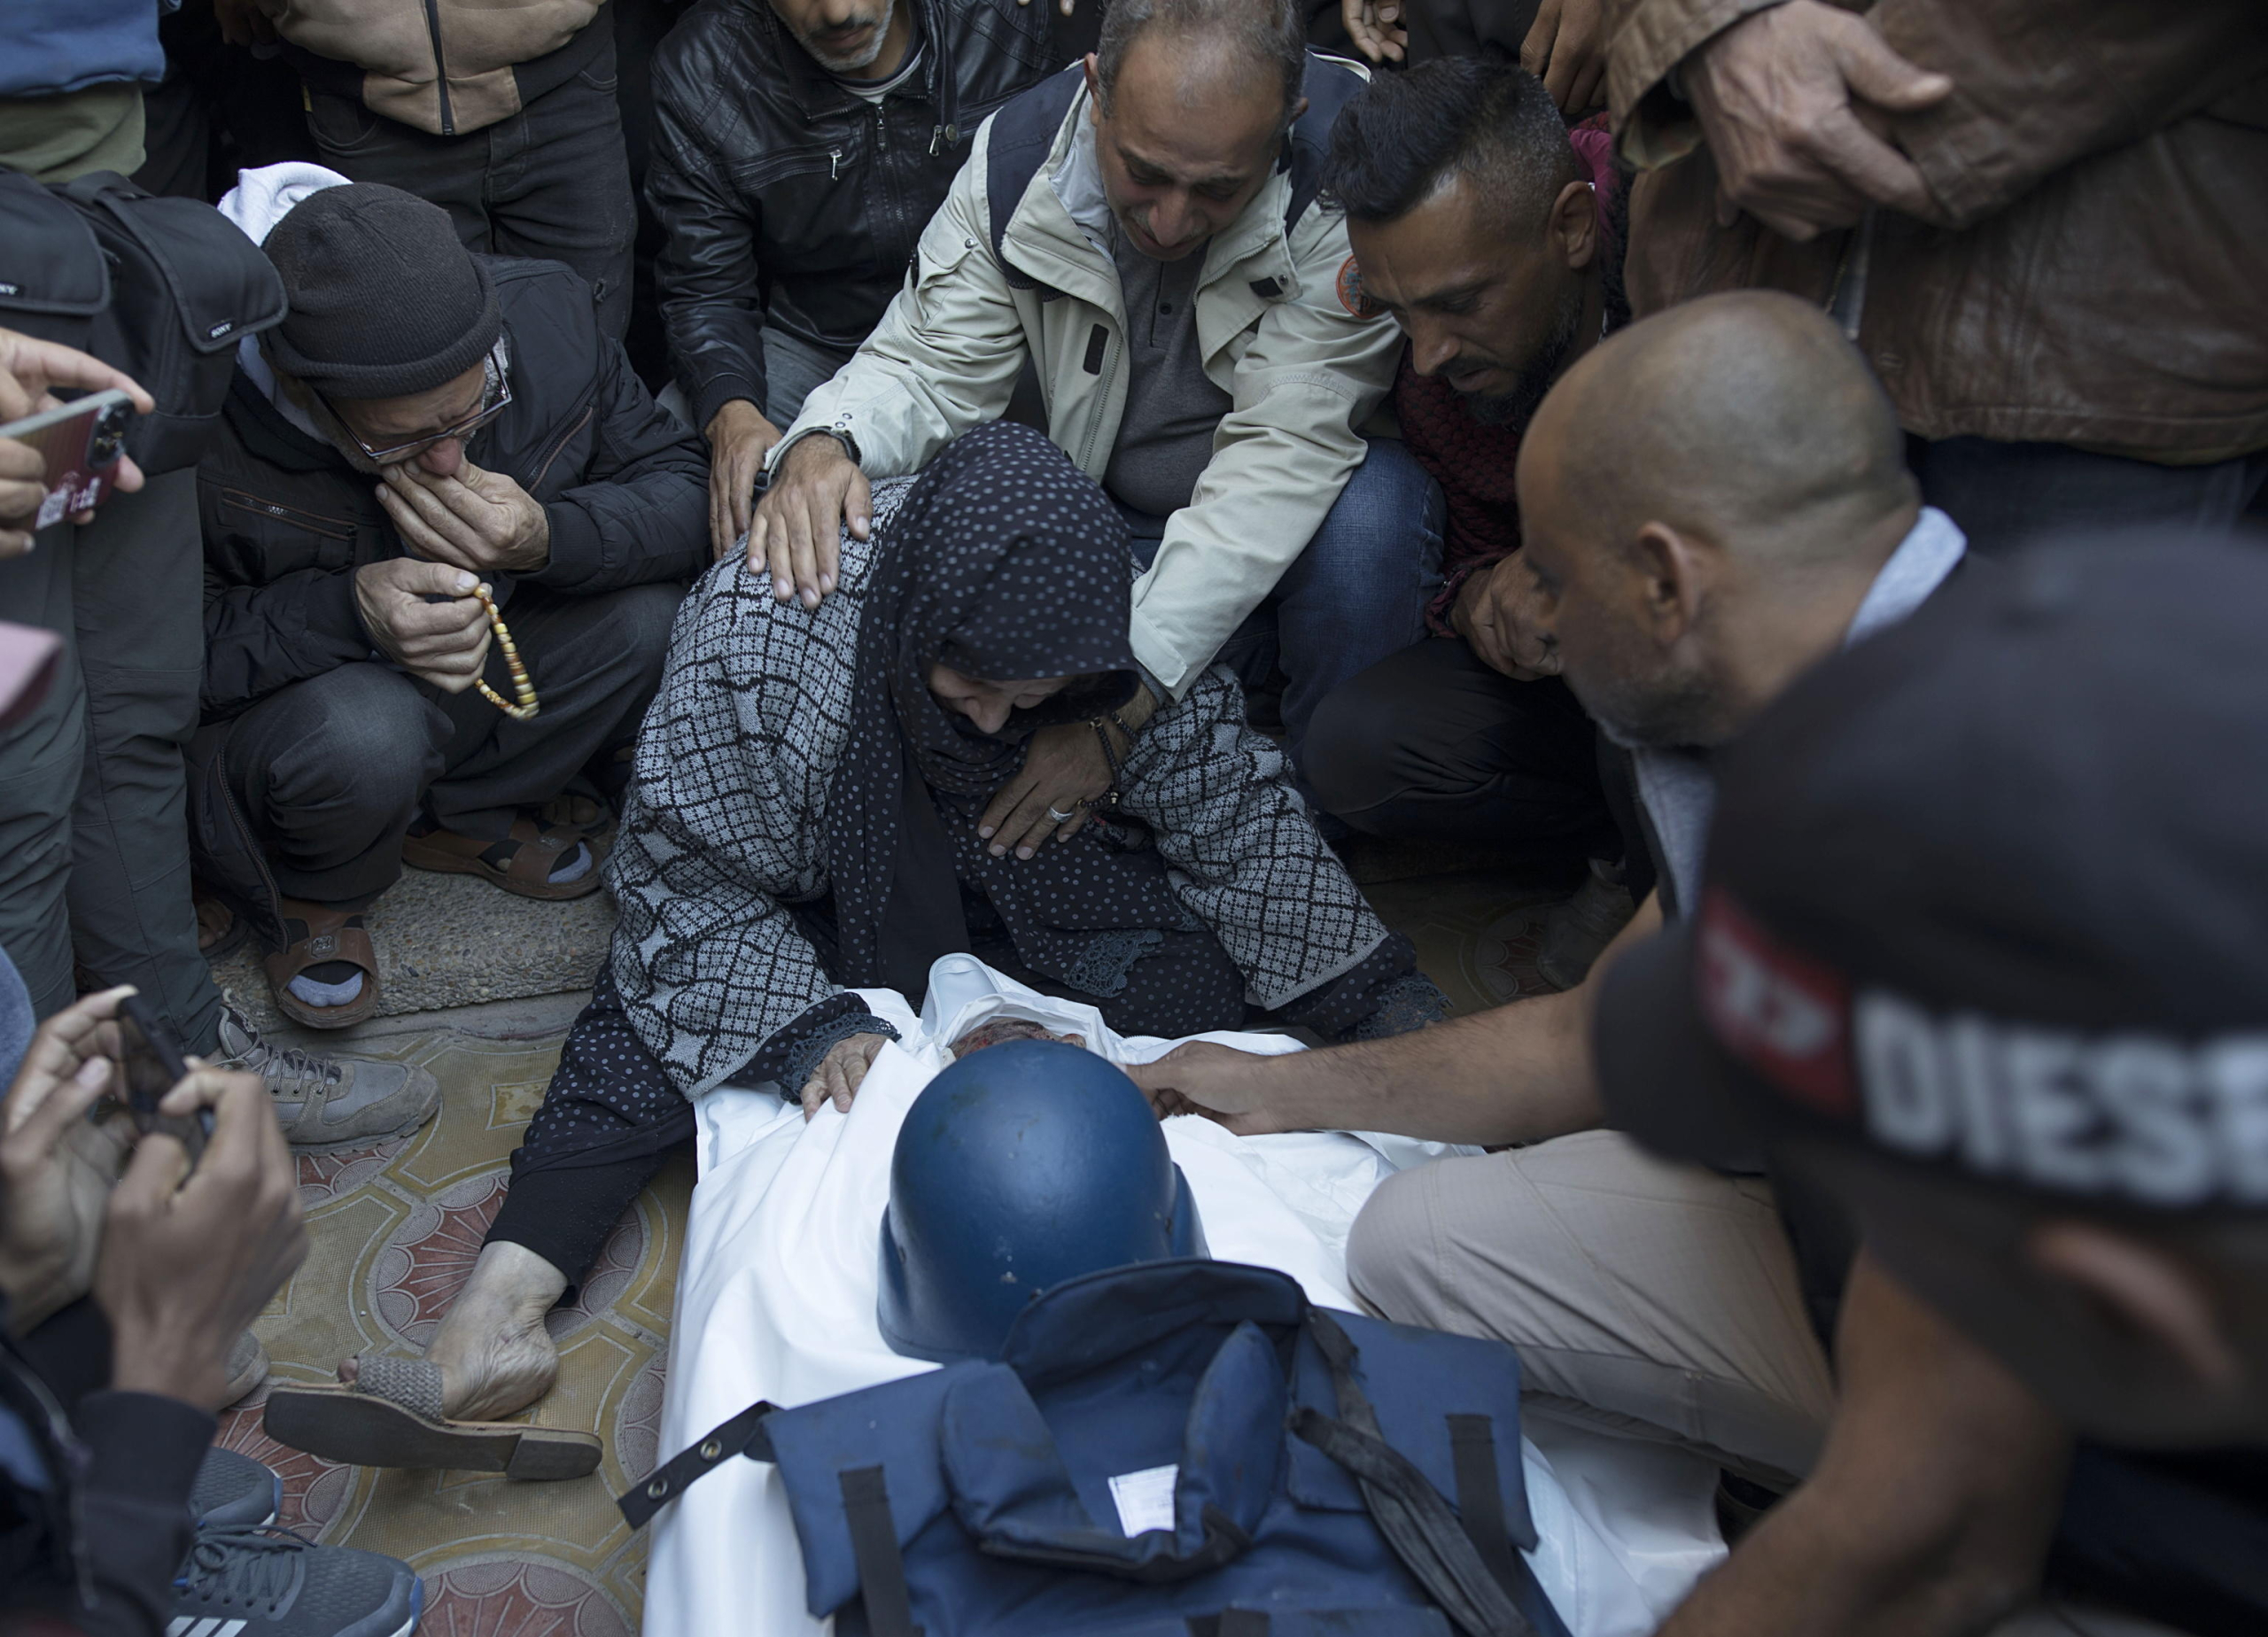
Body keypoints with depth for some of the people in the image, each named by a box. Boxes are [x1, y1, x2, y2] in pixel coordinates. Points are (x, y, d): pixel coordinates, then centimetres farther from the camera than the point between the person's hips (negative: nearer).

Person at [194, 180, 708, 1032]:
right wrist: (345, 611, -38)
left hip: (478, 681, 5)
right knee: (364, 732, -38)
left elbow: (685, 492, -11)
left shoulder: (545, 316, -19)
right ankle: (313, 894, 0)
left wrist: (549, 541, -31)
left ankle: (461, 817, 5)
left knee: (649, 611, -20)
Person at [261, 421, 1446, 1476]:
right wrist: (810, 1026, -37)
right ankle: (494, 1321, -33)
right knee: (655, 1000, -25)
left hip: (1038, 886, 2)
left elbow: (1238, 818, -14)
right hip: (812, 898, -2)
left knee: (1200, 982, -23)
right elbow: (688, 877, -25)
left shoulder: (1130, 642, -26)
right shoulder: (758, 622, -34)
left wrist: (1392, 1013, -18)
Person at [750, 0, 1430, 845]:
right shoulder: (1019, 155, -15)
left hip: (1295, 530, -2)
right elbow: (929, 366, -7)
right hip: (1109, 530, 3)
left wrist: (1128, 684, -41)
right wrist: (825, 443, -34)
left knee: (1371, 506, -36)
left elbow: (1286, 453, -33)